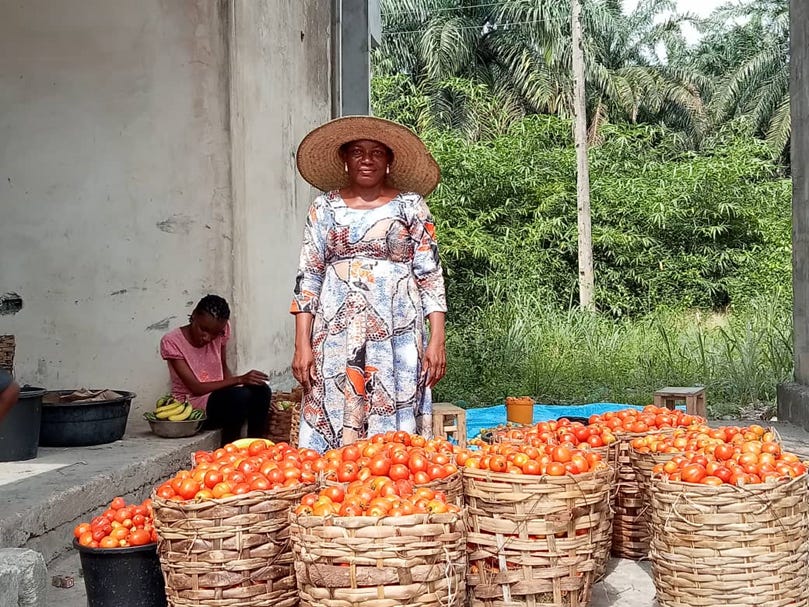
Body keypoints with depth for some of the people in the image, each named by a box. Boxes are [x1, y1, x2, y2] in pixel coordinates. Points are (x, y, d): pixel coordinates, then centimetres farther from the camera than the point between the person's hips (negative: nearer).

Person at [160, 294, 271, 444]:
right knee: (239, 395, -32)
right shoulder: (171, 342, -14)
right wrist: (239, 379, -27)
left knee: (261, 389, -24)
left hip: (219, 397, 5)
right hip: (190, 404, -5)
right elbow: (195, 388, -18)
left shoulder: (220, 331, 0)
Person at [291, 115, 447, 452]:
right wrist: (302, 345, -1)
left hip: (397, 337, -1)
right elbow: (308, 278, 7)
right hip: (337, 337, 1)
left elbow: (430, 276, 4)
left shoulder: (411, 206, 6)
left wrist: (437, 341, -5)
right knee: (333, 429, -1)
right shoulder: (325, 207, 10)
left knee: (395, 433, -1)